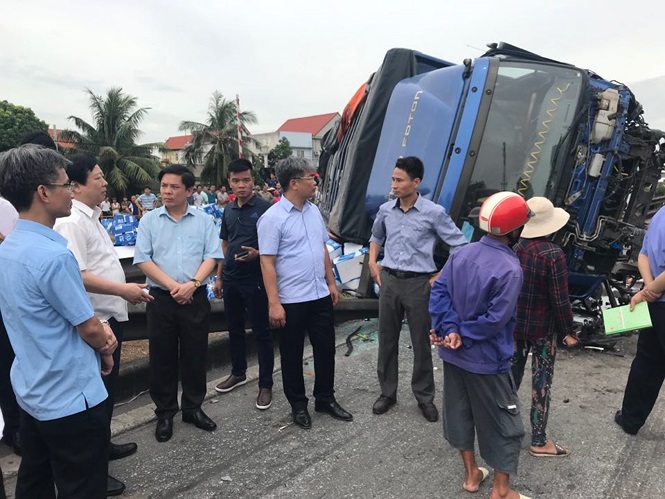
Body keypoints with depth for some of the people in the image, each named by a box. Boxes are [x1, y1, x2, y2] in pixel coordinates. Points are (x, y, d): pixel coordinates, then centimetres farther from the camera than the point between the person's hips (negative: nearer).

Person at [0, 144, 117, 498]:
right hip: (70, 398, -9)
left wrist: (98, 329, -3)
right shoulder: (53, 255, -26)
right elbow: (89, 329, -17)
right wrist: (105, 349, 4)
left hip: (31, 391, 9)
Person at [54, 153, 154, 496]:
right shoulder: (71, 222, -20)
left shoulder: (91, 217, 12)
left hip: (109, 316, 10)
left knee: (107, 388, 22)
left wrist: (123, 291, 21)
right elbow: (77, 275, -28)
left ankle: (101, 445, 41)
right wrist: (123, 290, -23)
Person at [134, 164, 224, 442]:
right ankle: (165, 413, 24)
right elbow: (143, 260, -4)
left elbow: (212, 257, -2)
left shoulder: (204, 220, 4)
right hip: (161, 298, 0)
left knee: (195, 355, 10)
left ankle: (193, 408, 27)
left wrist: (192, 284, -16)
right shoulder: (149, 220, 3)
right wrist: (173, 285, -12)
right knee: (162, 357, 9)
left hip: (196, 298, 0)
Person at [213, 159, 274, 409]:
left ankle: (265, 384, 14)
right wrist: (219, 277, 14)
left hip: (255, 280, -6)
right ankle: (238, 372, 37)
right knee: (234, 329, 18)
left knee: (261, 332, 3)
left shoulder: (264, 208, -10)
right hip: (231, 280, 6)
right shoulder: (228, 211, 9)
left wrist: (257, 254, -27)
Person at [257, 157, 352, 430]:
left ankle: (325, 398, 34)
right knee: (292, 354, 11)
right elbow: (267, 263, -15)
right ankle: (298, 404, 29)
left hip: (320, 295, 6)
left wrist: (331, 283, 14)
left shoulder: (314, 211, 6)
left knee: (325, 348, 15)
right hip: (291, 300, -6)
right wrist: (274, 303, -18)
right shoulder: (272, 218, -14)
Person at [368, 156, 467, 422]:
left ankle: (424, 397, 24)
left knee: (421, 343, 7)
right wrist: (373, 263, 10)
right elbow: (376, 237, 23)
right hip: (389, 281, 4)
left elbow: (460, 246, -4)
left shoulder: (434, 212, -10)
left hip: (419, 283, -3)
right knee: (387, 340, 11)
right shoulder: (385, 210, 3)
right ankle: (387, 392, 27)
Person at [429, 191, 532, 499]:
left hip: (453, 355, 7)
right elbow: (495, 320, -24)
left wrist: (451, 330, -16)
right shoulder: (510, 268, -22)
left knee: (459, 412, 20)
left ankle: (471, 474, 38)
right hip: (486, 360, -7)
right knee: (503, 424, 12)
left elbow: (439, 291, -8)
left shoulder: (461, 254, -1)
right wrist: (463, 335, -13)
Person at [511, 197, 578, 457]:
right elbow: (560, 300, -16)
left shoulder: (514, 248, -4)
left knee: (511, 374, 18)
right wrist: (568, 331, -4)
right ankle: (539, 441, 18)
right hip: (542, 328, -5)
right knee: (541, 382, 7)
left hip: (514, 324, 5)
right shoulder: (553, 254, -18)